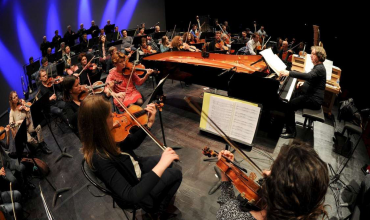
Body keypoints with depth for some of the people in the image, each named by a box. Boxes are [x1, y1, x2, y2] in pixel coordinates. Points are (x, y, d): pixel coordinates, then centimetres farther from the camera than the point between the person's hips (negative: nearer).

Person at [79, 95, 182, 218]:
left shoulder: (103, 135, -16)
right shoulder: (100, 158, -40)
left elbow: (132, 143, 1)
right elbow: (131, 196, -42)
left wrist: (149, 123, -10)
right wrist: (160, 166, -48)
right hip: (136, 191, -7)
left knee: (168, 161, 20)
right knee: (175, 174, 2)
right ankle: (159, 212, 24)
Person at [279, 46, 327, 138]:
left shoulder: (320, 68, -18)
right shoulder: (317, 66, 13)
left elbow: (308, 76, -37)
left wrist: (289, 73, -43)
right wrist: (304, 83, 8)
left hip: (314, 100, -10)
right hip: (310, 95, 10)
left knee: (288, 106, -22)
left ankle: (291, 132, -12)